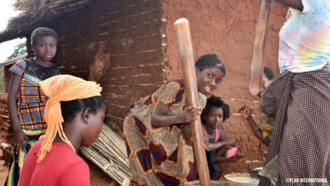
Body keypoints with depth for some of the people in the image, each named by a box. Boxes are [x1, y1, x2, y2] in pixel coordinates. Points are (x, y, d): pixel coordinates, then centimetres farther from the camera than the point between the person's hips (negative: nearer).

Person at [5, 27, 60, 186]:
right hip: (27, 129, -3)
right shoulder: (23, 66, -4)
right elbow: (11, 97, -6)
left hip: (50, 129, 4)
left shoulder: (55, 70, 7)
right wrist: (17, 128, -12)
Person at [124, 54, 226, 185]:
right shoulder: (175, 87, -32)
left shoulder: (201, 100, -10)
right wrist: (180, 118, -48)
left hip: (165, 133, 6)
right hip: (140, 124, -6)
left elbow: (186, 129, -12)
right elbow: (155, 118, -32)